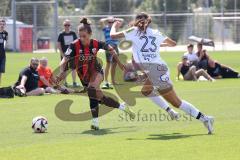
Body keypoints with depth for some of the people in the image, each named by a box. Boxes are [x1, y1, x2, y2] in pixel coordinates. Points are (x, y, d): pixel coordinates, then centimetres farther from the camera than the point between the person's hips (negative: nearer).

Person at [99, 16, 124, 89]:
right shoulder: (106, 28, 3)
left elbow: (121, 20, 20)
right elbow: (101, 21, -13)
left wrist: (114, 19, 10)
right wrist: (108, 19, -1)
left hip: (115, 47, 6)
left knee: (114, 64, 12)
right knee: (108, 64, -15)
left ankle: (113, 81, 22)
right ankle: (106, 81, -21)